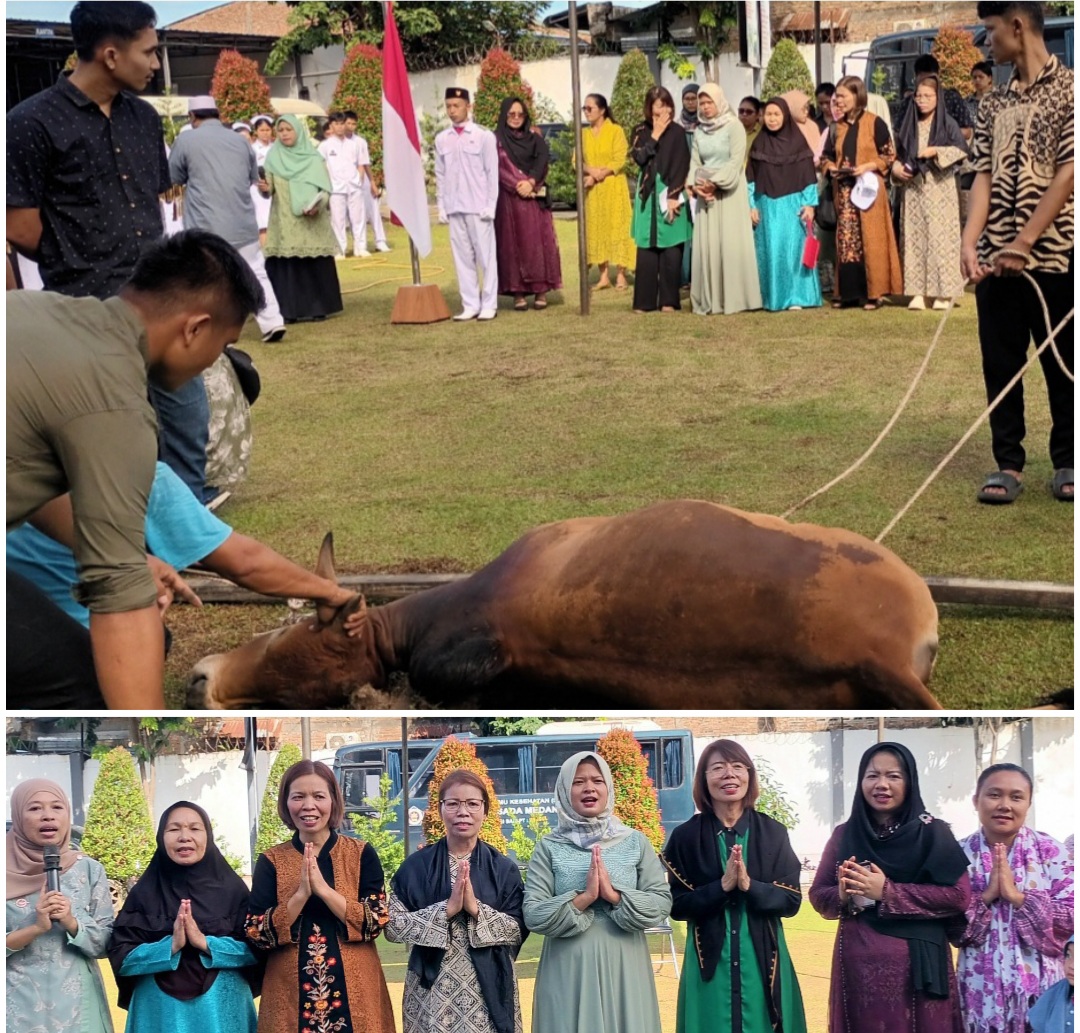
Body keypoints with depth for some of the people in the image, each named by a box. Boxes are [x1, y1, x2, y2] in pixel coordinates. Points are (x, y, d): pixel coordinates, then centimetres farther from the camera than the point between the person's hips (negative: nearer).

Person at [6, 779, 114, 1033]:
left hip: (77, 1003, 1)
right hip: (19, 1004, -1)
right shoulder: (7, 871, -2)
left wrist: (72, 923, -14)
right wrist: (36, 928, -16)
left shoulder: (89, 869, 2)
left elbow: (105, 943, 2)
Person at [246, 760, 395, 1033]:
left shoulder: (361, 854, 1)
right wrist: (301, 894, -17)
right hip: (290, 996, 0)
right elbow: (257, 934, -5)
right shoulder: (271, 861, 3)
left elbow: (375, 921, -8)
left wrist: (323, 888, -17)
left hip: (354, 994, 0)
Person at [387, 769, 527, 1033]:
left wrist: (476, 908, -17)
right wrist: (446, 909, -17)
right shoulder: (416, 865, 0)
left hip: (488, 989, 0)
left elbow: (519, 930, -3)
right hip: (432, 991, 0)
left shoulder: (504, 868, 2)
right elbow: (392, 925, -7)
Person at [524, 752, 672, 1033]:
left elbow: (662, 902, 0)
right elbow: (533, 914, -5)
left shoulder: (635, 842, 6)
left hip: (624, 970, 1)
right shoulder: (549, 847, 2)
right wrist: (583, 898, -16)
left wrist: (615, 896, -15)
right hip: (568, 972, -1)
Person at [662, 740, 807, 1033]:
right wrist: (722, 886, -19)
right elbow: (677, 906, -4)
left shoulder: (773, 833, 0)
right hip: (709, 961, -1)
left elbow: (792, 901, -2)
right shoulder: (686, 836, -3)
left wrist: (749, 886, -19)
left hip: (763, 960, 1)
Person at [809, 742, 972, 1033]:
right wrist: (843, 895, -13)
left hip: (917, 963, -2)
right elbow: (818, 896, 9)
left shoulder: (932, 832, -2)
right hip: (859, 966, 3)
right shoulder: (845, 834, 8)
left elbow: (958, 896, -10)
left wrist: (887, 892, -16)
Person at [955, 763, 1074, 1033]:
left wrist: (1017, 896, -16)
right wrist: (986, 896, -15)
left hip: (1039, 985, -1)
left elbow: (1072, 919, -10)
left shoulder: (1051, 852, -2)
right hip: (981, 987, 1)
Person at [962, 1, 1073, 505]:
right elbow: (983, 178, 6)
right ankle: (1008, 463, 14)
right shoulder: (993, 104, 12)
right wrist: (970, 243, -9)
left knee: (1061, 363, 5)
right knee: (999, 363, 5)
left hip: (1053, 255, -5)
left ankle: (1066, 462, 18)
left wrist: (1024, 242, -16)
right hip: (995, 258, 5)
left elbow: (1066, 175, -11)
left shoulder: (1068, 89, -5)